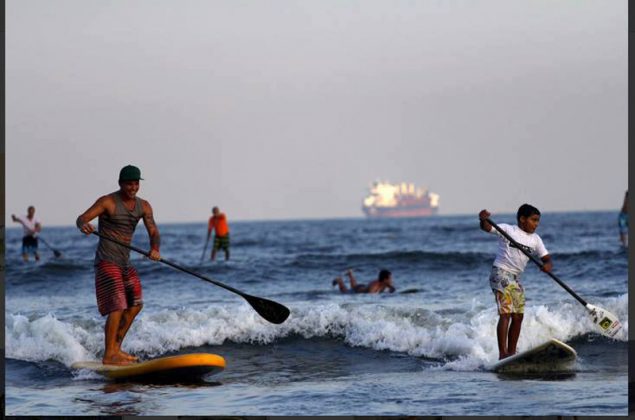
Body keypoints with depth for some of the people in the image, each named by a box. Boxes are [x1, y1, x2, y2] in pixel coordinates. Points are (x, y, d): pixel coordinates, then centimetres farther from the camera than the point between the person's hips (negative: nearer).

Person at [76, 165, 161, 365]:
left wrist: (155, 248, -22)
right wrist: (84, 225, -43)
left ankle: (115, 347, 23)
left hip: (125, 262, 8)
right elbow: (81, 218, -18)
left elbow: (153, 232, -1)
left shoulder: (143, 206, 7)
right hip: (107, 260, -8)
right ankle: (108, 355, -18)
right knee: (118, 305, -17)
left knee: (135, 304, 12)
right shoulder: (108, 202, -11)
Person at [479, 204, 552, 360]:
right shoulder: (508, 229, -5)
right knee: (506, 314, -16)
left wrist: (548, 265, -16)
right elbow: (487, 228, -16)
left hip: (515, 278, 8)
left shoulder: (535, 239, 12)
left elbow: (547, 258, 9)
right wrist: (483, 219, -39)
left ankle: (512, 353, 14)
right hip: (501, 273, -7)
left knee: (518, 316, 6)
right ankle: (502, 354, -21)